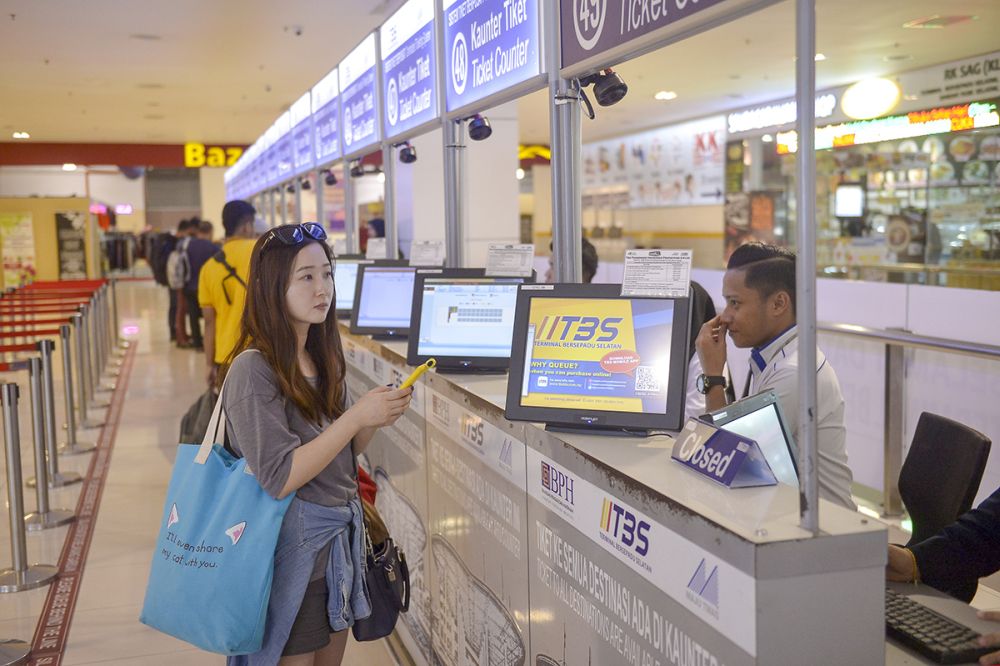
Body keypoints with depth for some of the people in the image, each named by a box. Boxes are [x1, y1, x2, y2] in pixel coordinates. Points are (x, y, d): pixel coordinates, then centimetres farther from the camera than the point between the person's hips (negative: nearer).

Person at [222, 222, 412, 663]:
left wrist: (377, 418, -8)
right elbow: (280, 479, -23)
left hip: (339, 540, 7)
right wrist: (356, 416, -25)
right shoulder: (253, 370, -19)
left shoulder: (323, 358, 4)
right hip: (293, 548, -7)